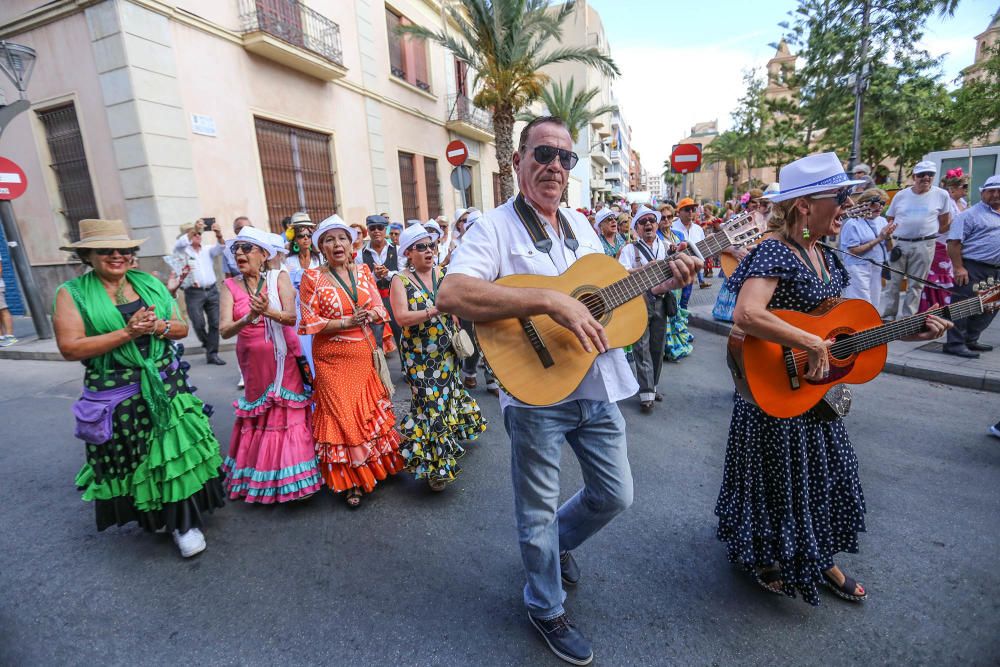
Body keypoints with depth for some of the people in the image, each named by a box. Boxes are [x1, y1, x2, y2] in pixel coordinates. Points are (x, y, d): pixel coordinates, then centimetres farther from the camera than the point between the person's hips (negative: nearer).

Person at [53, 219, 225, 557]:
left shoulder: (150, 284, 6)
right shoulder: (72, 293, -3)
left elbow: (182, 327, 7)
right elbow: (70, 348, -13)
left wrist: (159, 326, -14)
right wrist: (127, 332, -20)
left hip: (166, 384, 2)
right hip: (116, 394, -2)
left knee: (178, 450, 4)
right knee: (131, 459, 9)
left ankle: (185, 520, 19)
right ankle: (150, 514, 32)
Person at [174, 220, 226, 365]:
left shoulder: (207, 250, 15)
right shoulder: (183, 251, 6)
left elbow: (220, 248, -3)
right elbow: (179, 244, -15)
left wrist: (219, 235, -24)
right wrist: (194, 229, -26)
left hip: (212, 290, 3)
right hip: (194, 293, -3)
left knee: (215, 323, -1)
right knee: (199, 324, -7)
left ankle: (212, 353, 5)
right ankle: (207, 343, 22)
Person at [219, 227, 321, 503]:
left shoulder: (279, 277, -3)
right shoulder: (230, 286, -1)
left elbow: (292, 317, -15)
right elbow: (224, 330, -11)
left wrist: (268, 311, -35)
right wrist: (247, 319, -31)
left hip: (283, 358, -2)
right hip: (253, 360, 2)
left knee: (289, 412, -1)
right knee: (259, 416, 10)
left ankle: (291, 475, 14)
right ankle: (262, 480, 26)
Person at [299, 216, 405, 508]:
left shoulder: (363, 271, 6)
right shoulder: (312, 277, -6)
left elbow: (379, 308, 4)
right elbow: (309, 323, -8)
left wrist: (370, 315, -19)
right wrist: (346, 322, -19)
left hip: (365, 354, 4)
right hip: (333, 358, -3)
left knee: (371, 411, 13)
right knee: (343, 416, 3)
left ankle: (375, 465, 34)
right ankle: (351, 481, 20)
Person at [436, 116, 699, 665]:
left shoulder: (580, 223, 11)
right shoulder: (495, 228, -11)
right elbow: (451, 294, -29)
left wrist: (665, 280, 4)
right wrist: (550, 301, -34)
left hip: (598, 387, 7)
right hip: (536, 391, -6)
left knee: (614, 496, 19)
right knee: (539, 513, 11)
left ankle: (557, 543, 49)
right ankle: (546, 608, 40)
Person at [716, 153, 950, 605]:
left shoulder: (824, 256, 7)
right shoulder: (774, 251, -22)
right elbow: (746, 315, -39)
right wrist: (813, 344, -32)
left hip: (818, 389, 9)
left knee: (826, 475, 21)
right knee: (781, 479, 10)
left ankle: (818, 560, 45)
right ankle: (763, 558, 37)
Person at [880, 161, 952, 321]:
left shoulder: (941, 195, 3)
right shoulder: (901, 195, 5)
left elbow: (946, 222, 10)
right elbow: (889, 218, 12)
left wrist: (930, 234, 5)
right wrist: (890, 238, 2)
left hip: (924, 245, 0)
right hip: (898, 243, 1)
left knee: (915, 285, 5)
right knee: (891, 282, 3)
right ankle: (888, 317, 10)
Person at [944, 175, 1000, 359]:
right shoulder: (970, 214, -6)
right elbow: (954, 242, -14)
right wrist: (958, 268, -20)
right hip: (972, 269, -8)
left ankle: (971, 340, 23)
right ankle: (954, 344, -2)